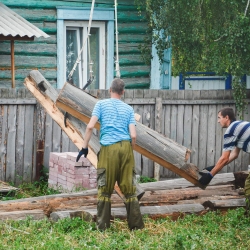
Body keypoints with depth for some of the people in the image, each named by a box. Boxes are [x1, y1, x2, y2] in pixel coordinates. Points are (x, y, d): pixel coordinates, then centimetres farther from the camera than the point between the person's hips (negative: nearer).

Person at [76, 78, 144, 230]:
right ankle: (136, 225, 8)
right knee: (129, 189, 6)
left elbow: (91, 126, -4)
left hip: (108, 148, -2)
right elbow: (133, 135, 5)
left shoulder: (101, 104, 8)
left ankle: (103, 227, 3)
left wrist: (85, 146, 2)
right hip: (126, 147, 2)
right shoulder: (128, 109, 14)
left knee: (105, 190, 3)